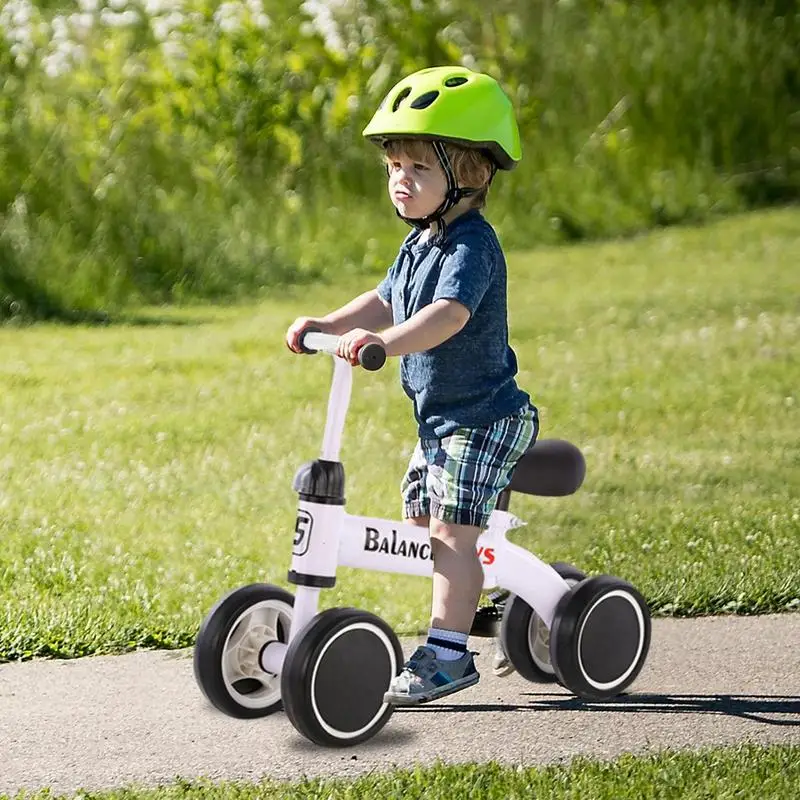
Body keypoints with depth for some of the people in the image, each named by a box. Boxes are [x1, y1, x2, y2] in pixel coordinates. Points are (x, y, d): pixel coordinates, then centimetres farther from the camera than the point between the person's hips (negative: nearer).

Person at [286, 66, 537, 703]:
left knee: (452, 533, -11)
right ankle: (463, 614, 30)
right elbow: (385, 301, 22)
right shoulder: (419, 243, 12)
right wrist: (327, 325, 7)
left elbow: (449, 314, -36)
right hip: (440, 417, 10)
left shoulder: (471, 245, -20)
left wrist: (384, 341, -50)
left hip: (481, 417, -10)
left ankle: (446, 654, -8)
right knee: (421, 522, 16)